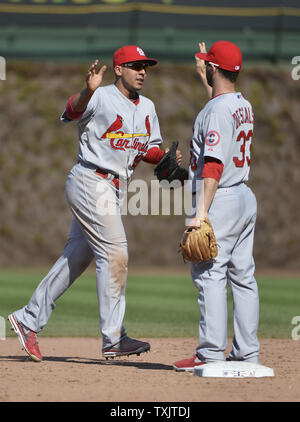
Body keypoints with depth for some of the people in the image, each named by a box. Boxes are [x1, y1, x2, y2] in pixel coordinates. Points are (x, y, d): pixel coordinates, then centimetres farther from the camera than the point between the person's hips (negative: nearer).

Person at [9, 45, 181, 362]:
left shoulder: (147, 107, 13)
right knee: (114, 254, -13)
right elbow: (72, 111, -33)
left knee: (76, 258, 11)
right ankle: (113, 339, -12)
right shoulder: (100, 98, -13)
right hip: (90, 182, -9)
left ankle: (28, 320, 20)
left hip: (114, 189, 9)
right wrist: (88, 91, -53)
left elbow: (150, 148, 21)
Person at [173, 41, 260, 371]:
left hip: (220, 200, -9)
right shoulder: (244, 106, 11)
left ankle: (211, 353, -14)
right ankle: (247, 353, 11)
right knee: (242, 276, 10)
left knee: (209, 275, -9)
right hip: (246, 196, 9)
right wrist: (203, 76, 47)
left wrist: (202, 211, -27)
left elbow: (214, 164, -24)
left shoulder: (216, 111, -16)